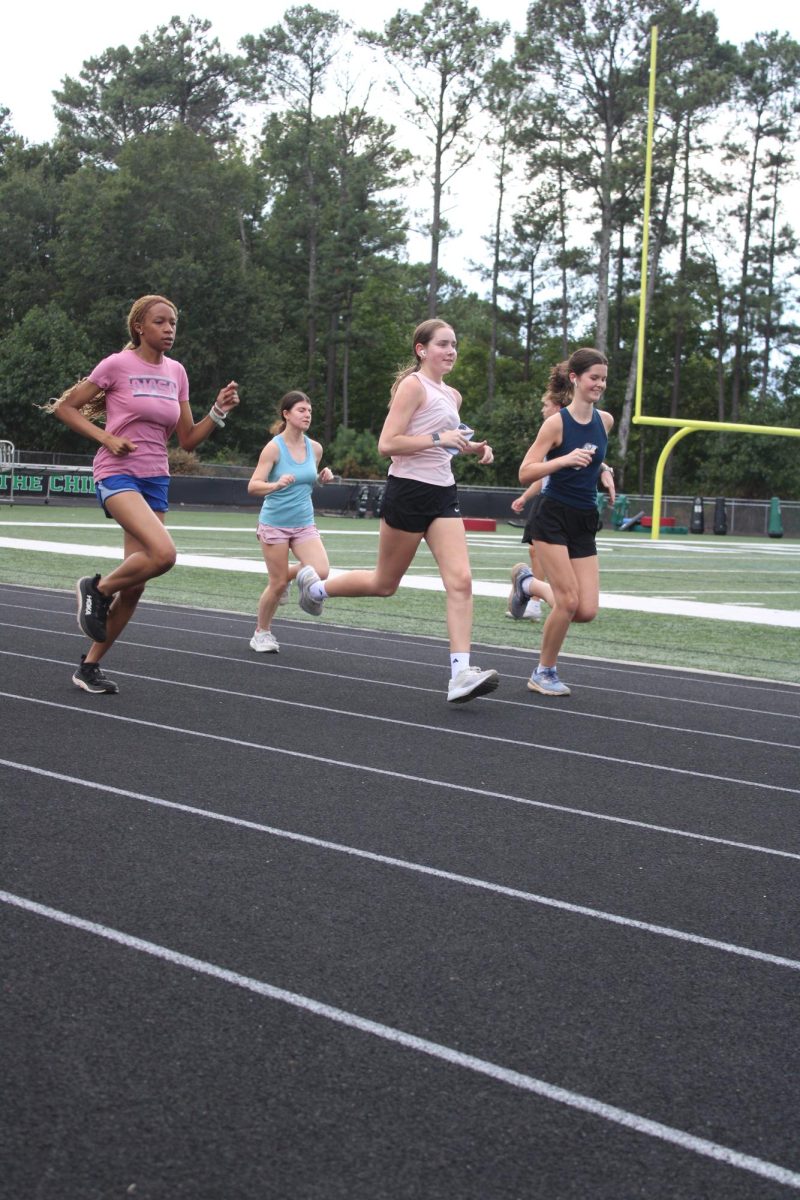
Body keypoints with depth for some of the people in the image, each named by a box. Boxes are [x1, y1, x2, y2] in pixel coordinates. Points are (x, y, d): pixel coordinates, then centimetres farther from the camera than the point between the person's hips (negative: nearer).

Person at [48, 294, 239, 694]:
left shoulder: (176, 372, 9)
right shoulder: (117, 365, -7)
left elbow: (187, 439, 12)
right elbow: (64, 407, -2)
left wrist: (219, 412, -3)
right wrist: (106, 438, -14)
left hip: (156, 480, 6)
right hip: (118, 474, -6)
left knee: (134, 585, 5)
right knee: (163, 552, -30)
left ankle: (89, 666, 20)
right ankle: (97, 589, -2)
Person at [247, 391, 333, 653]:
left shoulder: (315, 448, 3)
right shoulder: (274, 447, -12)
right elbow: (253, 486, -14)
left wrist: (322, 477, -1)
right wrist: (276, 485, -33)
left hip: (304, 523, 4)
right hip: (274, 523, -4)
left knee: (320, 572, -16)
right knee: (278, 584, -1)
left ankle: (286, 575, 17)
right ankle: (261, 633, 21)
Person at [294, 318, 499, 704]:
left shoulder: (452, 396, 15)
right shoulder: (413, 385, -9)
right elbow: (387, 444, -18)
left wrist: (474, 447, 13)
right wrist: (438, 438, -24)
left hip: (443, 495, 7)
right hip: (408, 492, -7)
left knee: (460, 580, -11)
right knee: (384, 584, 7)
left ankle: (461, 674, -15)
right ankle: (316, 585, 34)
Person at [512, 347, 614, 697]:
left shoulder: (606, 421, 6)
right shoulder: (557, 422, -12)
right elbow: (525, 474, -17)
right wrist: (564, 460, -28)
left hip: (584, 523, 6)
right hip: (554, 519, -6)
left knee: (587, 611, -3)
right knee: (568, 602, -12)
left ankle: (527, 581, 24)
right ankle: (544, 674, 8)